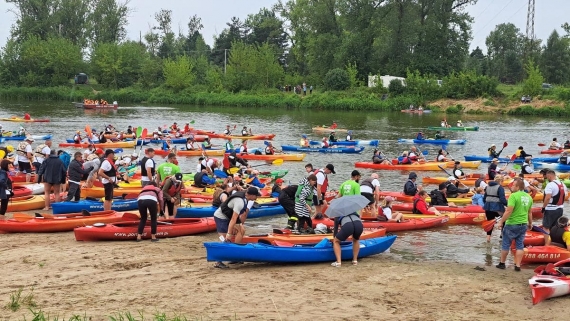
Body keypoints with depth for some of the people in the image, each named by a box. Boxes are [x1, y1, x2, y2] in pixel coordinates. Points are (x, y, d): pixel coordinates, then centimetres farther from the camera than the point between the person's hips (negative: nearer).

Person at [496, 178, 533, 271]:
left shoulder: (514, 196, -17)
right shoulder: (529, 197, 4)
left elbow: (508, 211, -22)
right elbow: (530, 212, 12)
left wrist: (501, 222, -16)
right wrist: (530, 223, 24)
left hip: (512, 225, -6)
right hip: (523, 225, 6)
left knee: (506, 245, 9)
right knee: (520, 245, 11)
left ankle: (502, 263, 20)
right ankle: (518, 265, 9)